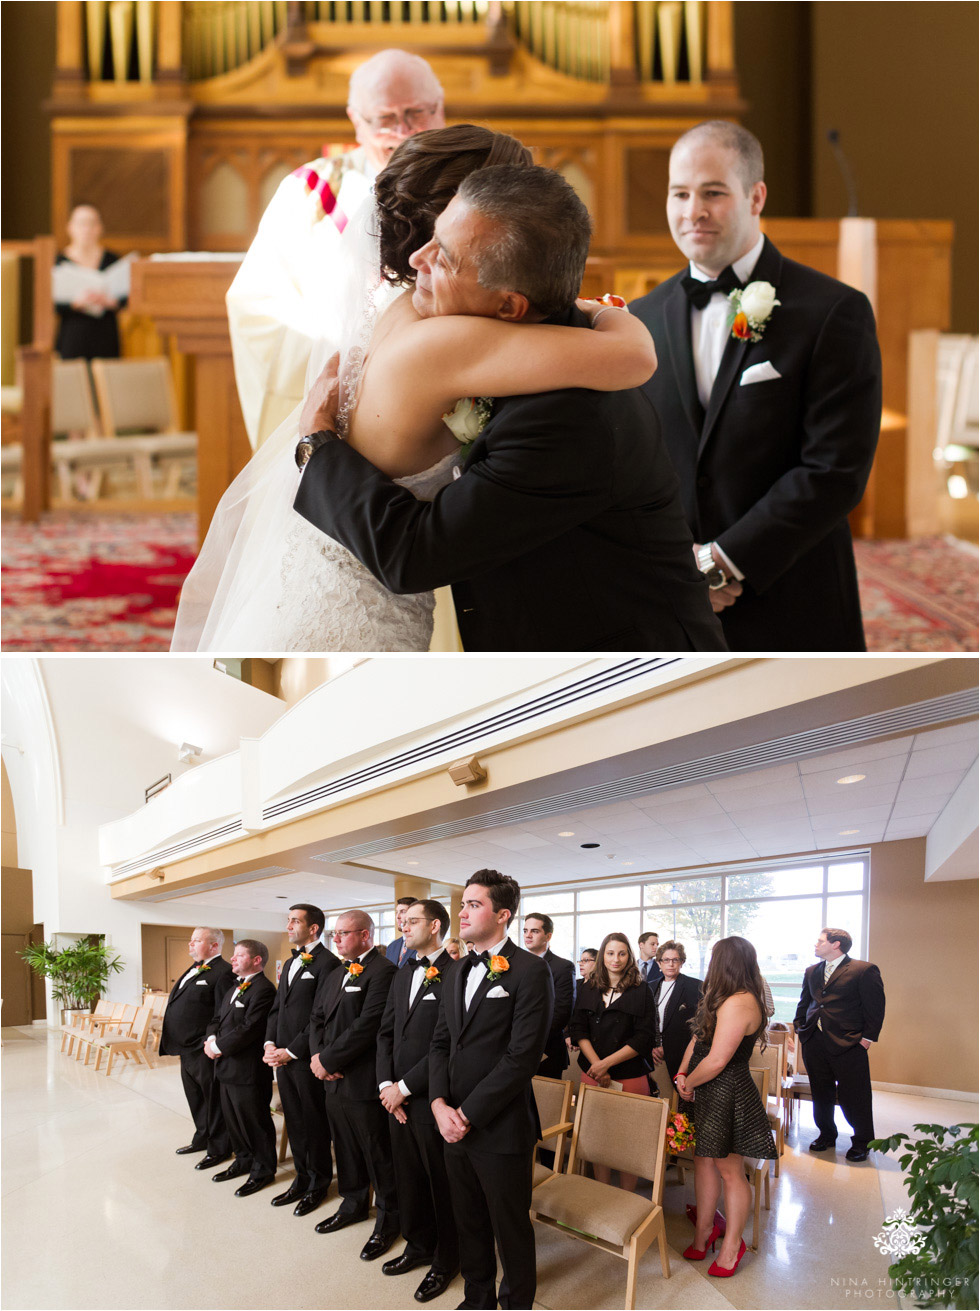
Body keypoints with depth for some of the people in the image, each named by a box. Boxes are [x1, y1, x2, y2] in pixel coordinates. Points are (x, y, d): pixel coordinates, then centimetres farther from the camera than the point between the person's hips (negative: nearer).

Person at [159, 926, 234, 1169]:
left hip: (205, 1051, -10)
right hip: (187, 1049, 10)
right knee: (195, 1098, 21)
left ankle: (219, 1149, 14)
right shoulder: (194, 969, 15)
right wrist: (169, 1034, 16)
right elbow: (178, 1002, 21)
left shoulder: (222, 972, -17)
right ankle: (202, 1139, 37)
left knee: (213, 1100, 3)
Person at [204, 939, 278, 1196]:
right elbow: (217, 1018, 17)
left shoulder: (263, 990, -17)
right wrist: (211, 1038, -3)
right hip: (227, 1068, 10)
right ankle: (244, 1160, 34)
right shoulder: (234, 988, 16)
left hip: (248, 1070, -10)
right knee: (233, 1118, 19)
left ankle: (263, 1169, 14)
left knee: (255, 1121, 1)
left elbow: (249, 1028, -23)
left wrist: (219, 1046, -18)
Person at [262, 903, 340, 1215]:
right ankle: (302, 1178, 25)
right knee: (294, 1122, 15)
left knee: (314, 1123, 3)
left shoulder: (327, 963, -13)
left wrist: (292, 1051, -16)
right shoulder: (291, 964, 17)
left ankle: (318, 1184, 15)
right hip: (282, 1057, 8)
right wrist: (270, 1044, 4)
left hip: (307, 1058, -8)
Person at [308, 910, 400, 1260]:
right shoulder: (334, 976, 15)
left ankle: (388, 1220, 15)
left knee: (378, 1155, 2)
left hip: (364, 1083, -8)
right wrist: (317, 1055, -3)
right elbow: (317, 1018, 16)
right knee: (346, 1151, 20)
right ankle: (354, 1204, 36)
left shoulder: (382, 972, -16)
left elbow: (367, 1026, -22)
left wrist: (328, 1060, -16)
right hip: (334, 1080, 8)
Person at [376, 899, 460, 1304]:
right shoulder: (403, 976, 13)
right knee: (408, 1179, 18)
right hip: (398, 1101, 7)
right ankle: (418, 1245, 35)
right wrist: (386, 1084, 0)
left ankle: (446, 1260, 20)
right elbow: (386, 1033, 15)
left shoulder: (455, 976, -15)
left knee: (442, 1184, 5)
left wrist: (405, 1086, -15)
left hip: (431, 1100, -7)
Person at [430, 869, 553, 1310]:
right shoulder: (459, 972, 13)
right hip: (455, 1124, 7)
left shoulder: (530, 971, -12)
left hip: (501, 1128, -7)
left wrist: (469, 1114, -17)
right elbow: (441, 1042, 12)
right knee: (469, 1224, 18)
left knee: (511, 1230, 6)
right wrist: (440, 1104, -5)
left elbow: (522, 1055, -18)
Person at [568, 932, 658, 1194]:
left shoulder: (641, 993, 1)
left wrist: (607, 1063, -12)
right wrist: (596, 1065, -9)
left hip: (630, 1076, -3)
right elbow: (579, 1031, 6)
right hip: (592, 1075, 3)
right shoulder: (588, 990, 11)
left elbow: (644, 1038, -5)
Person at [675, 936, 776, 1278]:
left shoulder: (739, 1003, -23)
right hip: (708, 1095, 10)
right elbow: (698, 1038, 15)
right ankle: (704, 1230, 29)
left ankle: (732, 1244, 16)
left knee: (729, 1170, 3)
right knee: (704, 1160, 16)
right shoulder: (723, 1000, 11)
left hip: (727, 1095, -10)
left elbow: (717, 1060, -24)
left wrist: (688, 1082, -8)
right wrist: (682, 1074, 2)